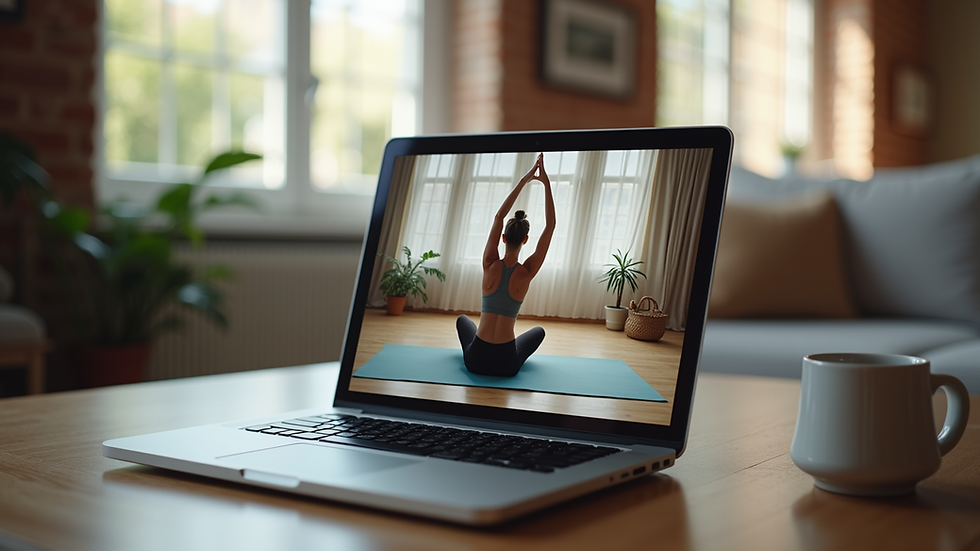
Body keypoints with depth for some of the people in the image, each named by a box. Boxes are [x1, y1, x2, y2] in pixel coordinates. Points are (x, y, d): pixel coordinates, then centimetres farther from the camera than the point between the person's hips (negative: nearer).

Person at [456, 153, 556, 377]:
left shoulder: (490, 265, -8)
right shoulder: (526, 273, -11)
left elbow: (498, 217, 0)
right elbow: (550, 226, -7)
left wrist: (523, 181, 0)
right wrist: (546, 184, -7)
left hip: (475, 359, 1)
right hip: (506, 364, -1)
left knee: (463, 319, 37)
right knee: (538, 331, 33)